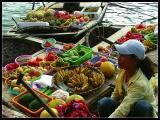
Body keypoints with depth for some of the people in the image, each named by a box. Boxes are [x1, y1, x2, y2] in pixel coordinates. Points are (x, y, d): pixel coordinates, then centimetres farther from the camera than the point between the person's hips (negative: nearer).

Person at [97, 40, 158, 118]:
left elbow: (122, 111, -38)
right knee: (104, 103, -22)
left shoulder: (140, 83, -31)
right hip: (128, 112, 5)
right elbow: (115, 95, 2)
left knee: (142, 106, -38)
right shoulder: (122, 71, -11)